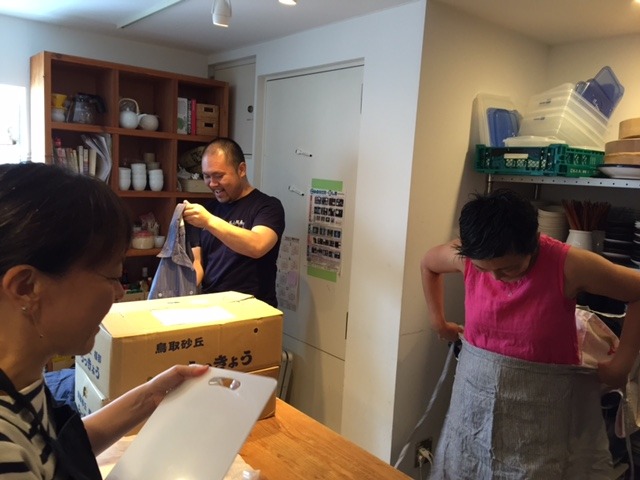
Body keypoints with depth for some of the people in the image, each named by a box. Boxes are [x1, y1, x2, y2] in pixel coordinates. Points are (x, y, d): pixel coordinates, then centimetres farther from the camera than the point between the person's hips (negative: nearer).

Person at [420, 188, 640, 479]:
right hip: (476, 394, 4)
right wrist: (437, 321, 11)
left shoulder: (569, 265, -22)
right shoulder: (466, 256, -13)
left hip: (544, 405, -3)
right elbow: (428, 264, 9)